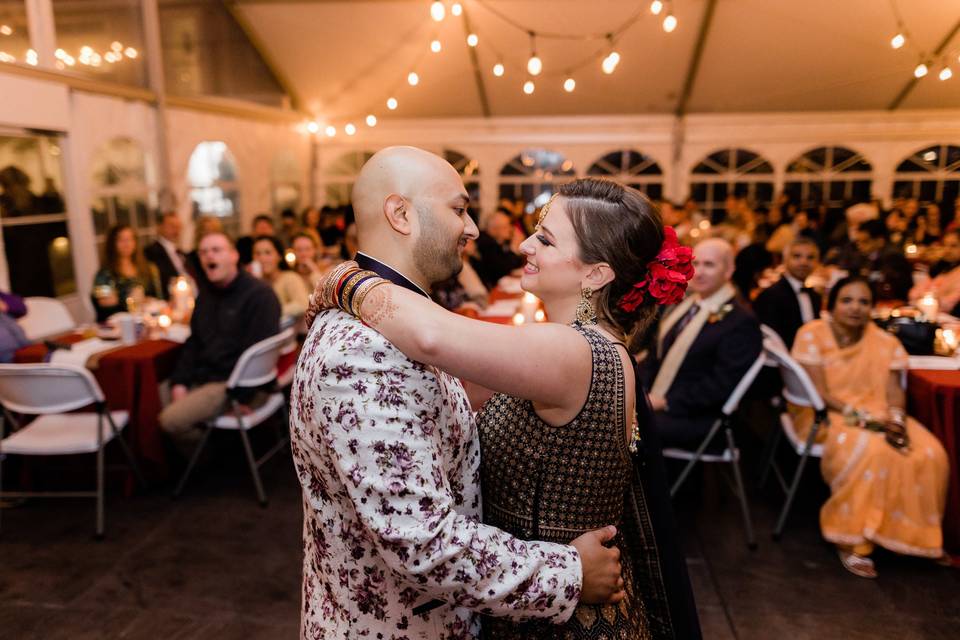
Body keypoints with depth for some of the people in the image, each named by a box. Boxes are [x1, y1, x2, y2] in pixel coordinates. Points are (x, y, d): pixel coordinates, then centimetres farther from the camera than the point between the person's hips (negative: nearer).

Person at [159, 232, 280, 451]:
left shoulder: (259, 294, -15)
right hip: (203, 376, 9)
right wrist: (179, 382, 3)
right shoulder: (206, 294, 15)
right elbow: (194, 342, 17)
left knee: (171, 419, -20)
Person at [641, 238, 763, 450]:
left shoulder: (741, 322, -10)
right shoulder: (684, 304, 14)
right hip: (653, 402, 7)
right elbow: (655, 355, 17)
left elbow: (722, 386, -17)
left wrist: (666, 401, -18)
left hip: (698, 419, -7)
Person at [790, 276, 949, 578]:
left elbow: (894, 390, 1)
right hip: (826, 415, -5)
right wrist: (862, 417, -23)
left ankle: (902, 529, 0)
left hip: (877, 415, 5)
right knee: (871, 450, -33)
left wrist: (896, 419, -20)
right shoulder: (812, 334, -9)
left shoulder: (886, 342, 5)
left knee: (929, 454, -20)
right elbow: (819, 393, -13)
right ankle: (852, 540, -18)